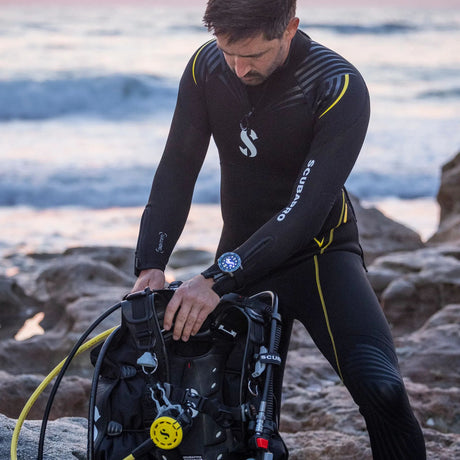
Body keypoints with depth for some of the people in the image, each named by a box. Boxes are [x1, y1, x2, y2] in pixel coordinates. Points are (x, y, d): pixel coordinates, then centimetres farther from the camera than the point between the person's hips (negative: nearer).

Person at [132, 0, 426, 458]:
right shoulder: (206, 67, -8)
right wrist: (150, 264, -22)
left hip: (318, 250, -4)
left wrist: (220, 278, -39)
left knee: (380, 389, -25)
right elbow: (177, 170, -7)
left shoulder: (340, 87, -24)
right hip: (241, 255, 4)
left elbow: (307, 208, -31)